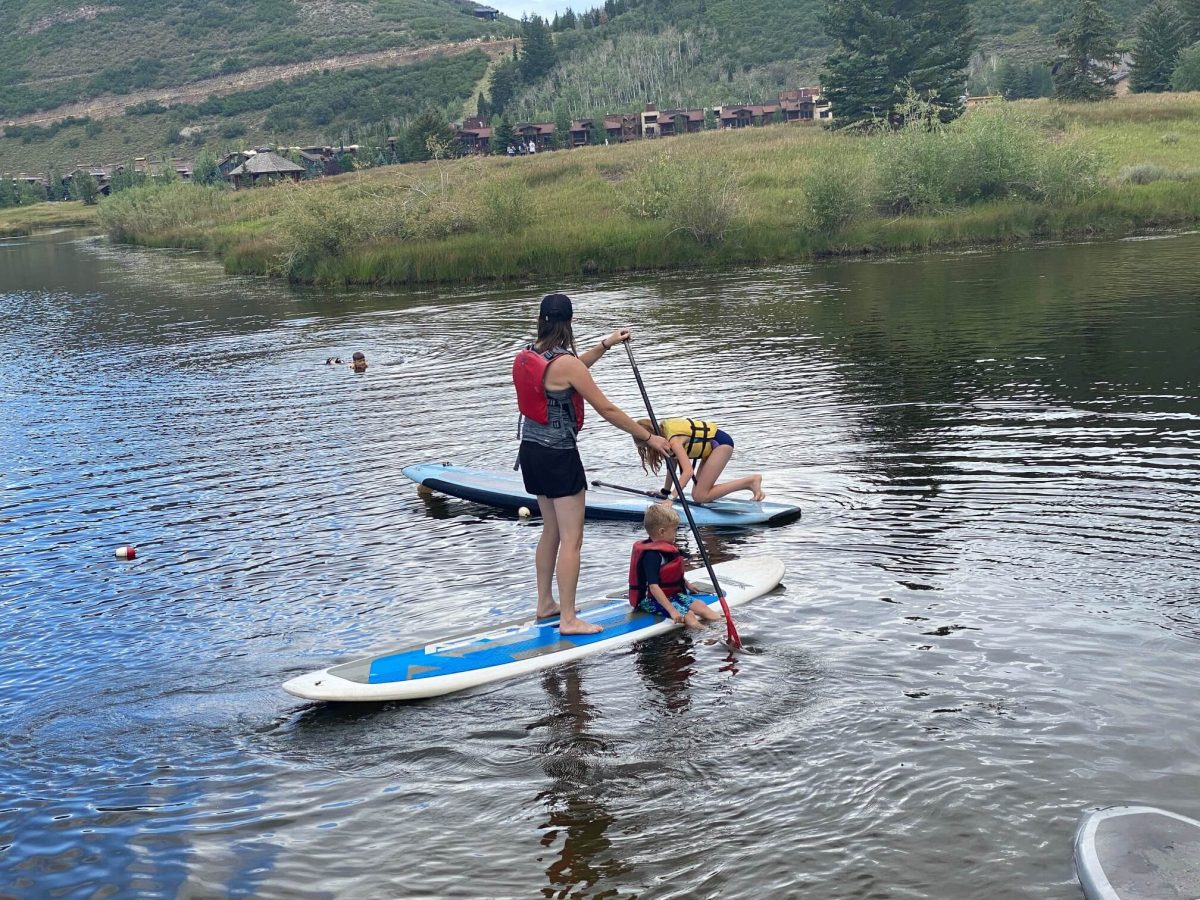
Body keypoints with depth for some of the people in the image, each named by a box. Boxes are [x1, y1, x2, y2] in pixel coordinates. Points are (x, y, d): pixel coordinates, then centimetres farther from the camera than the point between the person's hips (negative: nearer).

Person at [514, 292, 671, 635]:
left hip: (531, 450, 8)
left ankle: (545, 603, 31)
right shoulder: (566, 362, -20)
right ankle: (568, 619, 2)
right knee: (571, 538, -1)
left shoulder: (526, 357, 3)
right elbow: (606, 409, -16)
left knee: (551, 530, 21)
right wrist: (648, 437, -7)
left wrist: (605, 344, 22)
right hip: (558, 456, -8)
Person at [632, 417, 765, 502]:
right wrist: (665, 492, 10)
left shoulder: (674, 440, -28)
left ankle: (751, 481, -9)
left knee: (700, 497, -13)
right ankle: (749, 484, 12)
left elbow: (688, 471, -37)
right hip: (711, 445, 10)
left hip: (721, 443, -10)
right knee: (697, 494, 6)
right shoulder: (663, 429, -1)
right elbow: (672, 464, 8)